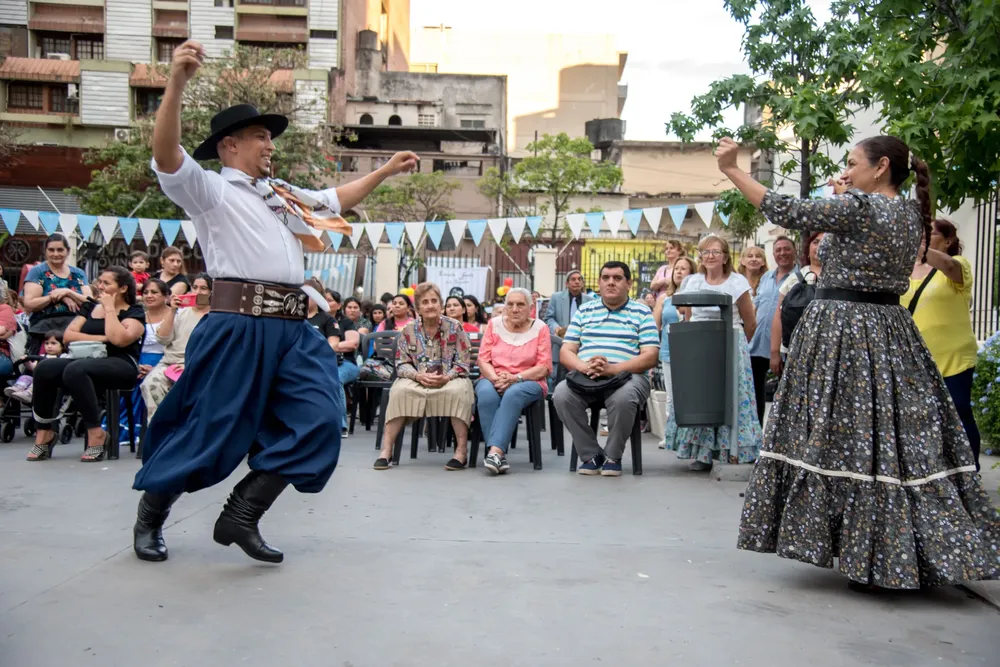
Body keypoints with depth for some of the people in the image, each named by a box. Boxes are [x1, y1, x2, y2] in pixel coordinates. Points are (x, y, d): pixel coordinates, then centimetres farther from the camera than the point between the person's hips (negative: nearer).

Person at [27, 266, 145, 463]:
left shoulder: (134, 312, 4)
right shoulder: (90, 308, 21)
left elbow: (119, 339, -16)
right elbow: (67, 336, 8)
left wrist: (110, 308, -5)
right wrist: (100, 338, -6)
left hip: (121, 366, -6)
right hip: (87, 361, 6)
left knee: (75, 370, -35)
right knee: (44, 368, -22)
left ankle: (96, 432, -26)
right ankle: (44, 432, -12)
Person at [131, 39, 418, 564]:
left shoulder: (281, 194, 24)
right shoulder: (209, 189, 2)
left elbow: (335, 200, 37)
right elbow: (165, 154, -17)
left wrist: (385, 171, 37)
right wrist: (177, 80, -28)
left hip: (291, 331, 7)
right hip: (237, 327, -7)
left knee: (313, 421, -4)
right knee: (209, 428, 0)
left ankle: (241, 517, 7)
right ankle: (149, 517, 25)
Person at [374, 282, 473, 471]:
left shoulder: (455, 327, 0)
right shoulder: (409, 330, 5)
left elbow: (463, 363, -4)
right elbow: (401, 364, 1)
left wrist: (447, 377, -22)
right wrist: (418, 376, -20)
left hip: (450, 380, -1)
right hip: (416, 380, 1)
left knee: (459, 390, -36)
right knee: (399, 390, -30)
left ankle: (462, 449, -31)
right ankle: (386, 448, -27)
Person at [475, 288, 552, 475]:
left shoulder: (540, 328, 2)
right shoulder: (494, 324, 8)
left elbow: (544, 367, -5)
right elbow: (483, 360, 3)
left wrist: (515, 378, -20)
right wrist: (496, 379, -18)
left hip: (528, 382, -2)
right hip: (492, 380, 2)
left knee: (513, 394, -38)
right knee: (486, 394, -34)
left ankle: (495, 451, -45)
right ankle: (499, 454, -37)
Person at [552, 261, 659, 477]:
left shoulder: (642, 313, 10)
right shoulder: (584, 311, 18)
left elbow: (650, 357, -2)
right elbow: (565, 353, 11)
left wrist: (612, 368, -18)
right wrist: (584, 367, -14)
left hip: (626, 376, -2)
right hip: (585, 376, 3)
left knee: (624, 398, -37)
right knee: (561, 394, -30)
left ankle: (613, 456, -10)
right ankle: (591, 454, -10)